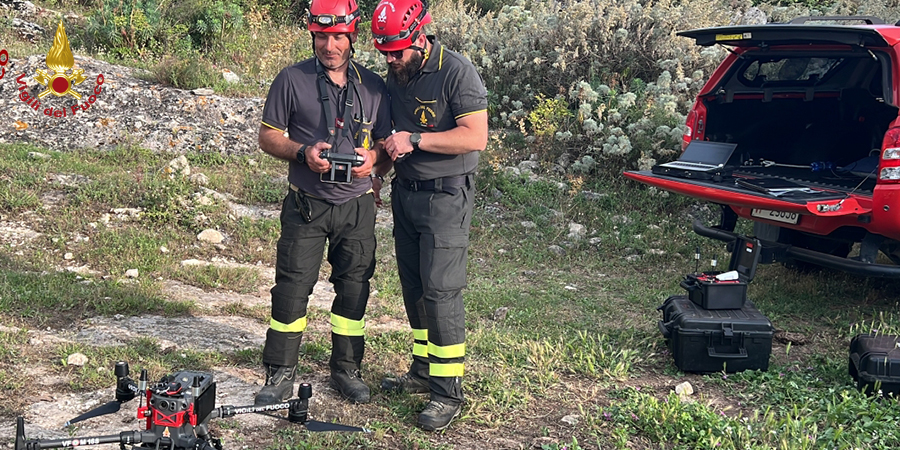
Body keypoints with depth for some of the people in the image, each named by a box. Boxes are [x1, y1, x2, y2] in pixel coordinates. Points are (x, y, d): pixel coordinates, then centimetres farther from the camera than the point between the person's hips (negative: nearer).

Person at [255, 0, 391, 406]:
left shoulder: (373, 86, 6)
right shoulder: (292, 80, -1)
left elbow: (387, 143, 12)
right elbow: (268, 136, 1)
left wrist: (374, 157, -11)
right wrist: (303, 153, -16)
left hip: (357, 206, 3)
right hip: (306, 205, -2)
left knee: (354, 289, 9)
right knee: (292, 287, -1)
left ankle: (346, 370, 24)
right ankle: (280, 374, 11)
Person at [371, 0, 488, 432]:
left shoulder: (457, 72, -15)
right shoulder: (395, 75, 8)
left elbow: (475, 137, -21)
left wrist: (415, 140, -23)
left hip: (445, 196, -7)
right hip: (406, 192, 8)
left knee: (440, 290, -9)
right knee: (413, 286, 12)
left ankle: (448, 392, -3)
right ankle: (424, 370, 25)